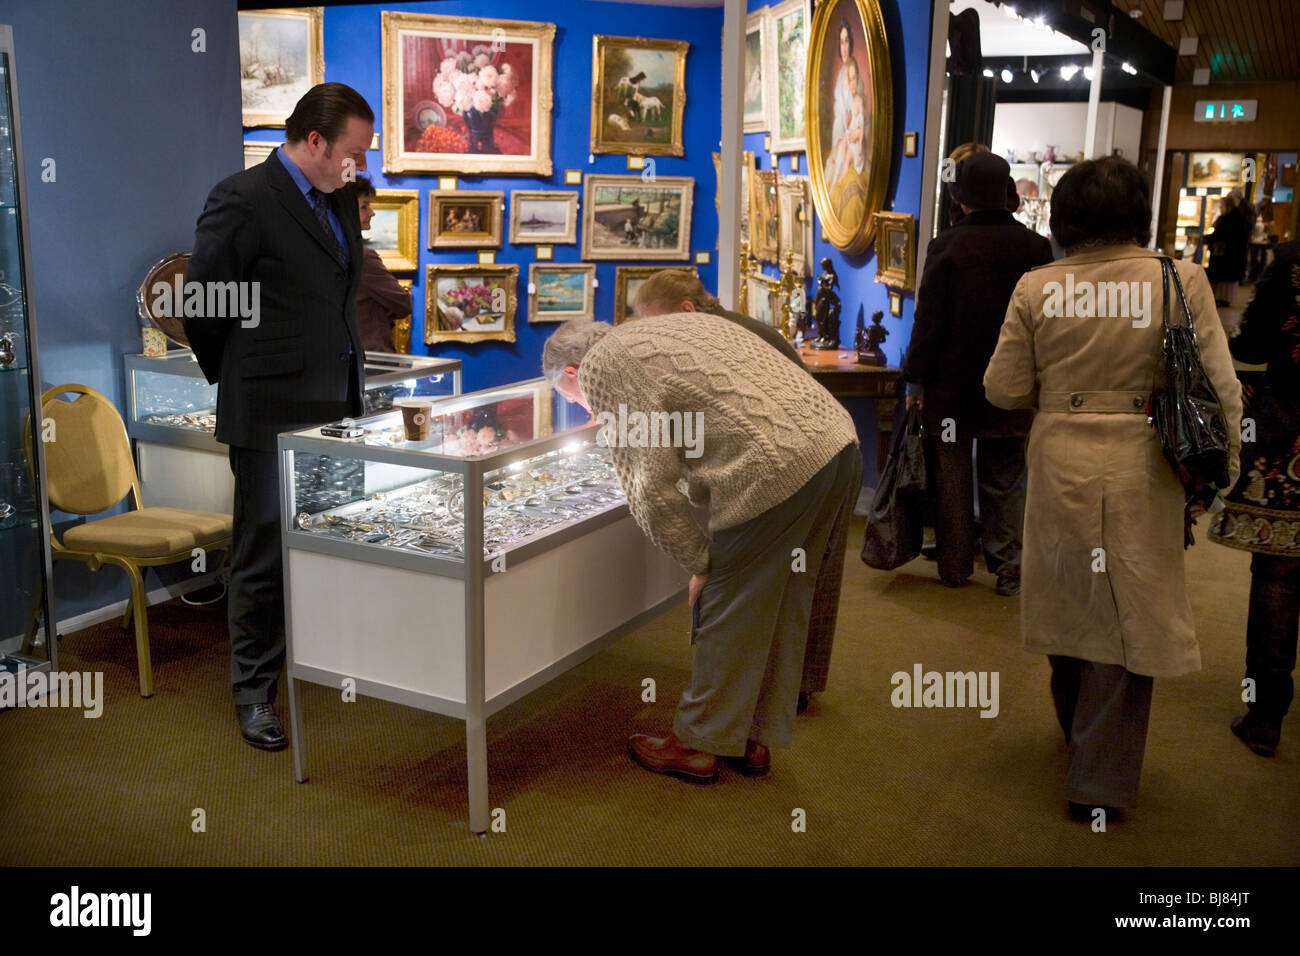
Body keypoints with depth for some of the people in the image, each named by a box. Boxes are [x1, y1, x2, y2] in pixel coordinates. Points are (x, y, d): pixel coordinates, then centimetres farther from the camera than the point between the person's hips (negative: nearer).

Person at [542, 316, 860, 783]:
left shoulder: (601, 366, 0)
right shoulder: (674, 326, 27)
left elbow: (652, 486, -5)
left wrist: (699, 564, 5)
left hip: (778, 467, -9)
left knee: (728, 611, 7)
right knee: (783, 607, 19)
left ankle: (697, 745, 23)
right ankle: (757, 738, 33)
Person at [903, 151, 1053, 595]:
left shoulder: (947, 244, -10)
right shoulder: (1035, 246, -1)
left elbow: (928, 318, -10)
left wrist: (915, 378, -3)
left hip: (951, 383, -2)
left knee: (952, 478, 9)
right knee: (1005, 480, 12)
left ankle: (954, 567, 17)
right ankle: (1008, 569, 15)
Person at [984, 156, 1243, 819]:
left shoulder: (1036, 289, -5)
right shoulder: (1180, 280, -7)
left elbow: (1003, 389, -1)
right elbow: (1220, 388, -5)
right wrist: (1222, 466, 9)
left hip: (1060, 463, 2)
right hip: (1143, 470, -2)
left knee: (1070, 599, 20)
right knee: (1127, 613, 8)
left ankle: (1079, 735, 43)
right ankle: (1098, 781, 13)